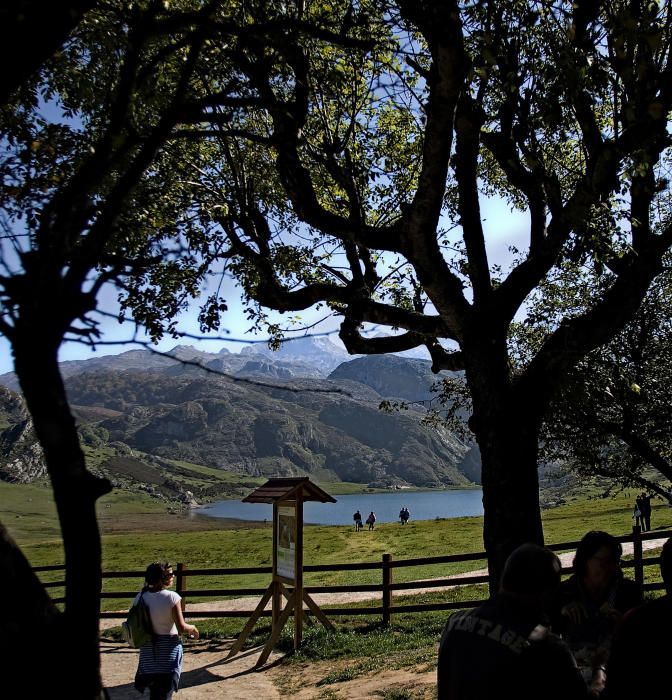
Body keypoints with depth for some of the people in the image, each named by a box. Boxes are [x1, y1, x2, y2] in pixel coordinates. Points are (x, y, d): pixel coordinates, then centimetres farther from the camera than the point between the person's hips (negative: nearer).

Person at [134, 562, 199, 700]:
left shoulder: (140, 597, -4)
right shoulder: (172, 597, -18)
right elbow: (182, 628, -17)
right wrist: (193, 629, 2)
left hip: (148, 648, 5)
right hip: (168, 647, -5)